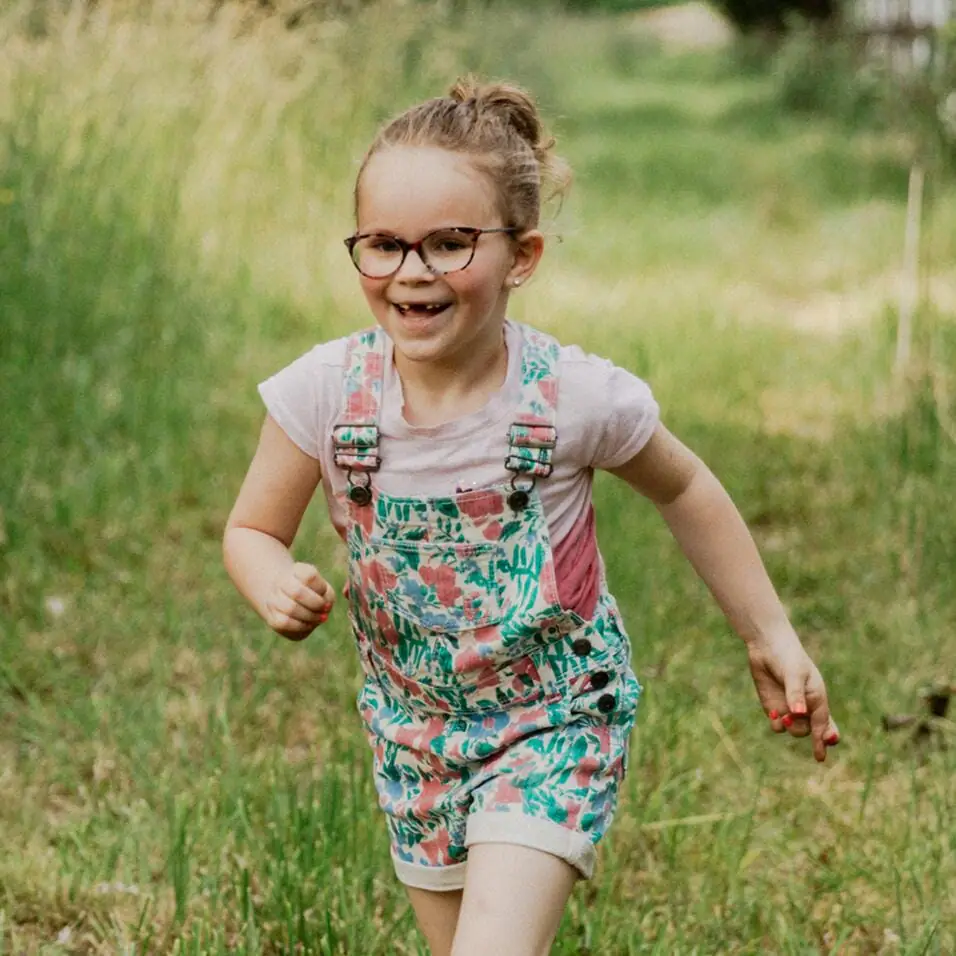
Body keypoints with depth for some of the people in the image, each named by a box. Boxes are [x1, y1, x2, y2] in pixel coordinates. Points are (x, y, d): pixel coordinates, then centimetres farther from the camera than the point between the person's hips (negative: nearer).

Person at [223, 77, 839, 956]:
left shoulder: (576, 397, -21)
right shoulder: (326, 392, -17)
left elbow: (684, 492, -1)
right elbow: (253, 530, -3)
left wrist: (770, 636, 4)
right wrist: (278, 587, -26)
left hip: (556, 721, -3)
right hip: (415, 726, 3)